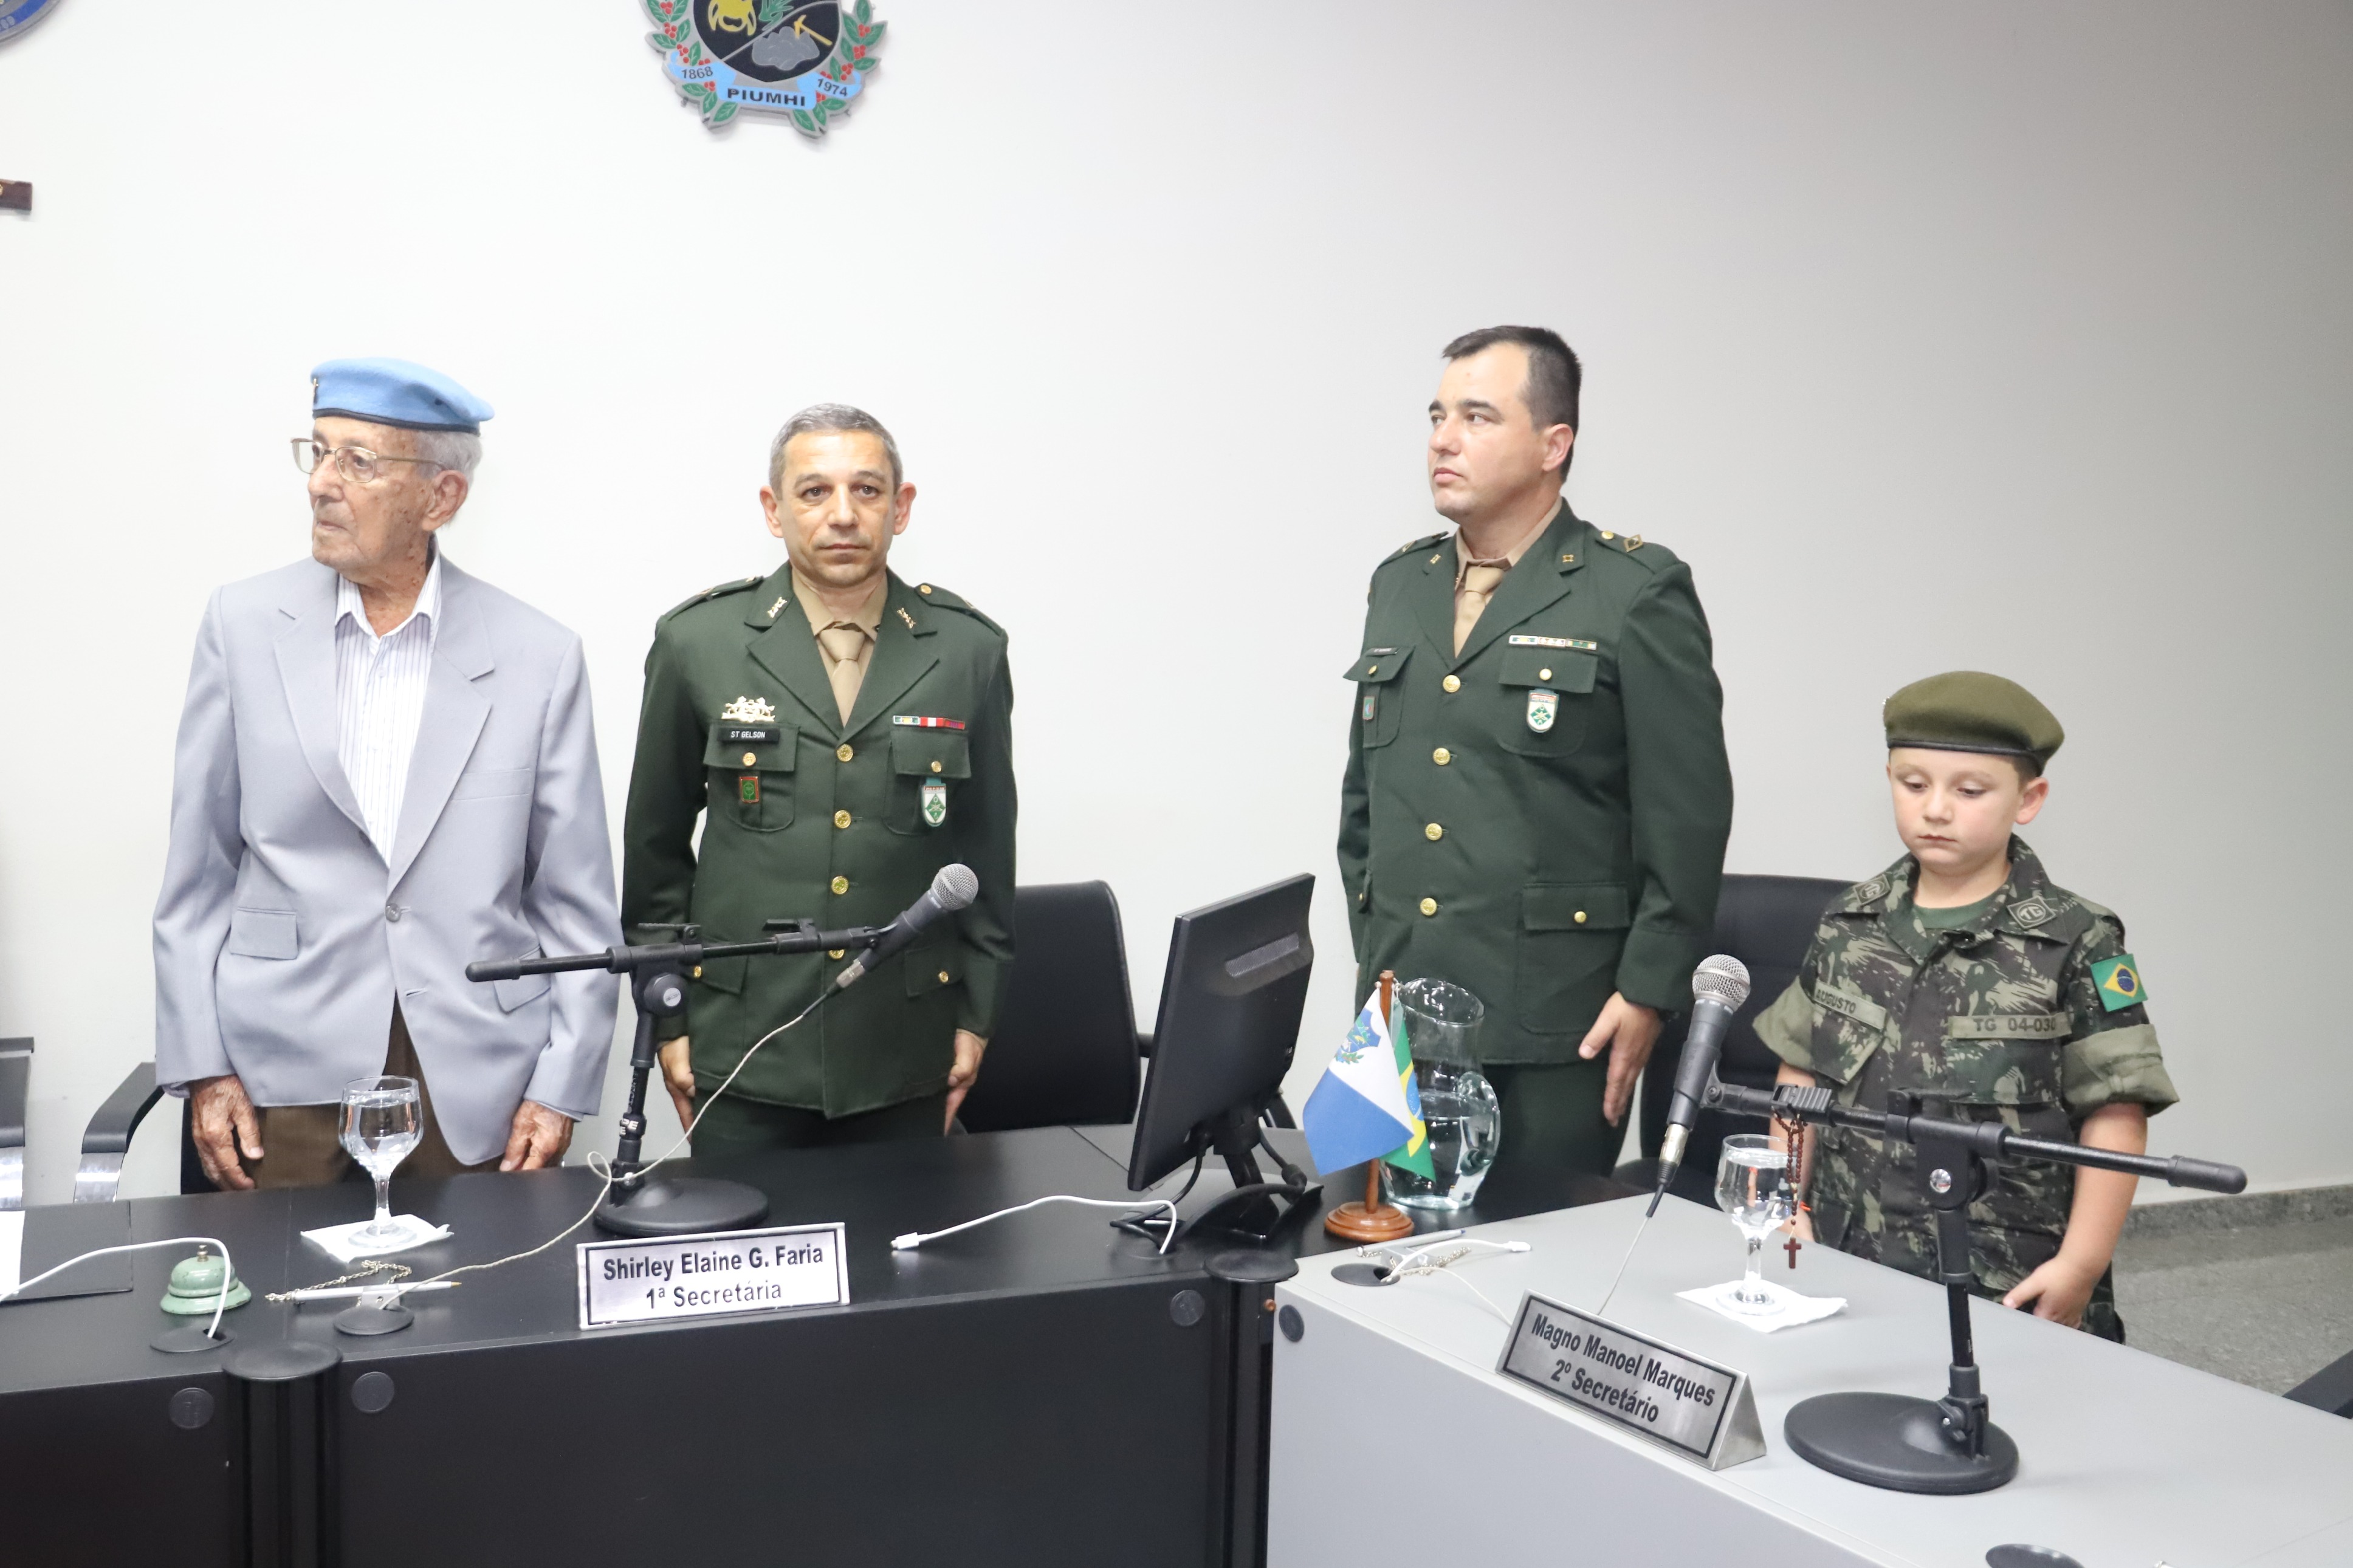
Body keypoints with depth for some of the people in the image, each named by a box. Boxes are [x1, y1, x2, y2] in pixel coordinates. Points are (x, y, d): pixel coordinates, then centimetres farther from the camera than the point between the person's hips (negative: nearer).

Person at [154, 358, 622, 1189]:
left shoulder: (539, 655, -1)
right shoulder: (243, 624, 2)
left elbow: (575, 902, 1)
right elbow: (198, 872, 5)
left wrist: (561, 1089, -4)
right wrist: (203, 1068, 0)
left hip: (479, 1084, 0)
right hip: (284, 1075, 1)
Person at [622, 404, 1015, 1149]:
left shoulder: (968, 648, 1)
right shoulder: (698, 641, -1)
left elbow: (986, 850, 8)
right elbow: (656, 844, 6)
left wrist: (976, 1015, 7)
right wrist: (665, 1016, 4)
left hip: (906, 1056, 1)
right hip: (744, 1043, -1)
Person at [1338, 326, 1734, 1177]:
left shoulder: (1637, 593, -5)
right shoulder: (1400, 585, 13)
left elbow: (1687, 816, -7)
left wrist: (1646, 991, -10)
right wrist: (1370, 951, 16)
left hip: (1552, 1029, -5)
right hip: (1397, 1018, 5)